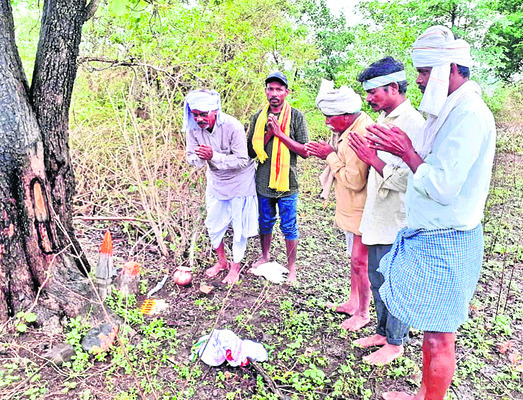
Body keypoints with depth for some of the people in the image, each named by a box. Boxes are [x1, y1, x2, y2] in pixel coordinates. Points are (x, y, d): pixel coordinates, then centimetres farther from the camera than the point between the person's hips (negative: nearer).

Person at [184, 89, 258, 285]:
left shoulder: (233, 127, -28)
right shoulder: (193, 128, -14)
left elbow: (242, 160, -26)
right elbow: (192, 158, -6)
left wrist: (214, 156, -37)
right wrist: (199, 157, -30)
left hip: (239, 180, -5)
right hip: (216, 180, 5)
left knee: (239, 225, 4)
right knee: (213, 224, 13)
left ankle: (235, 266, 25)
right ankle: (221, 261, 36)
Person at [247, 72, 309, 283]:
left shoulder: (296, 117, -4)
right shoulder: (258, 117, 5)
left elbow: (305, 151, -10)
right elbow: (251, 151, 4)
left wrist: (281, 134, -17)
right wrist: (269, 134, -11)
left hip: (287, 182, -3)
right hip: (263, 182, 3)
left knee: (289, 227, 6)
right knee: (265, 223, 18)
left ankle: (291, 267, 22)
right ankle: (265, 256, 41)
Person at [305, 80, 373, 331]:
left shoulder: (362, 135, -28)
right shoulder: (349, 128, 4)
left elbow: (354, 180, -27)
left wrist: (330, 156, -18)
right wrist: (326, 152, -2)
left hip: (361, 212, -10)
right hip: (350, 208, 10)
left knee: (360, 263, 4)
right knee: (354, 258, 22)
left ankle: (363, 313, 24)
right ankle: (353, 302, 40)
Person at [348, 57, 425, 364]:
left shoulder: (414, 124, -18)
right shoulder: (383, 120, 11)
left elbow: (411, 179, -26)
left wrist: (374, 159, -24)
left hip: (397, 222, -9)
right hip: (377, 218, 9)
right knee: (377, 280, 20)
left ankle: (395, 342, 27)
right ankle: (383, 331, 38)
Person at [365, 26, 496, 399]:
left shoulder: (469, 114, -19)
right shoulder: (451, 110, 13)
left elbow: (443, 187, -24)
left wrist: (407, 152, -14)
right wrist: (401, 149, 4)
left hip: (446, 243, -10)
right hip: (427, 237, 10)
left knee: (439, 338, 5)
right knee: (432, 331, 21)